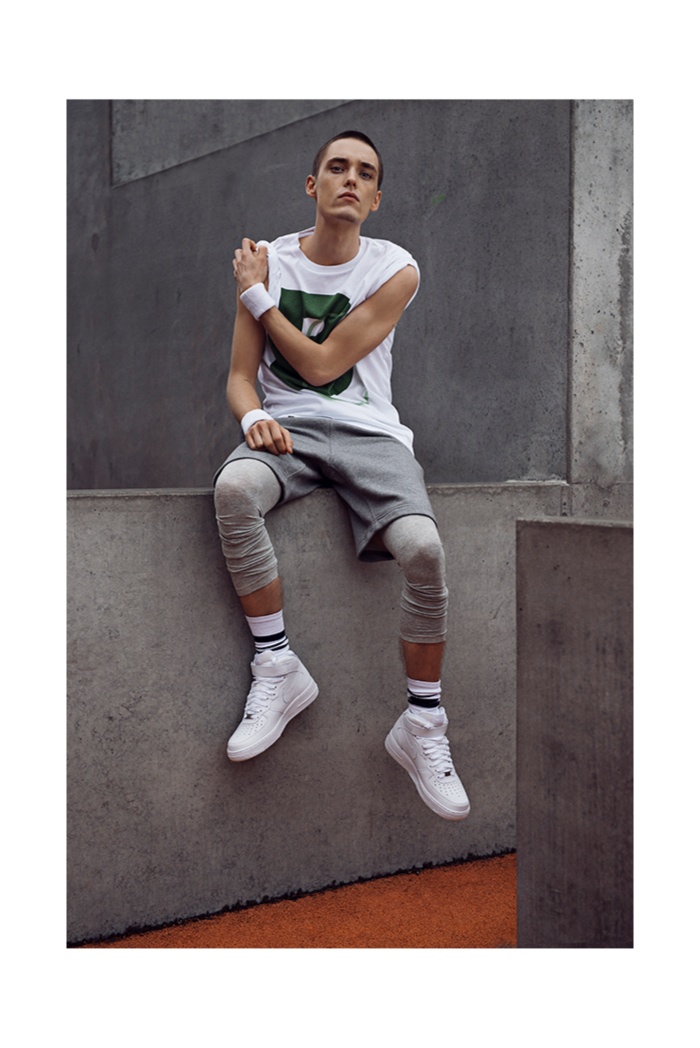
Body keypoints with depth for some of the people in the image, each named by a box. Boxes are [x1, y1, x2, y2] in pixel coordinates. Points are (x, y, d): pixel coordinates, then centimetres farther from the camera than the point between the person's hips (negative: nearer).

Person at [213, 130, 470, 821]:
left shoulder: (395, 270, 2)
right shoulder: (267, 260, 9)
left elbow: (321, 365, -6)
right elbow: (240, 376, 8)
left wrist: (256, 296, 1)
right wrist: (253, 416, -15)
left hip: (366, 429, -1)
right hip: (286, 427, 1)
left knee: (423, 546, -29)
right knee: (233, 488, -36)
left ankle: (422, 726, -9)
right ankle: (277, 671, -21)